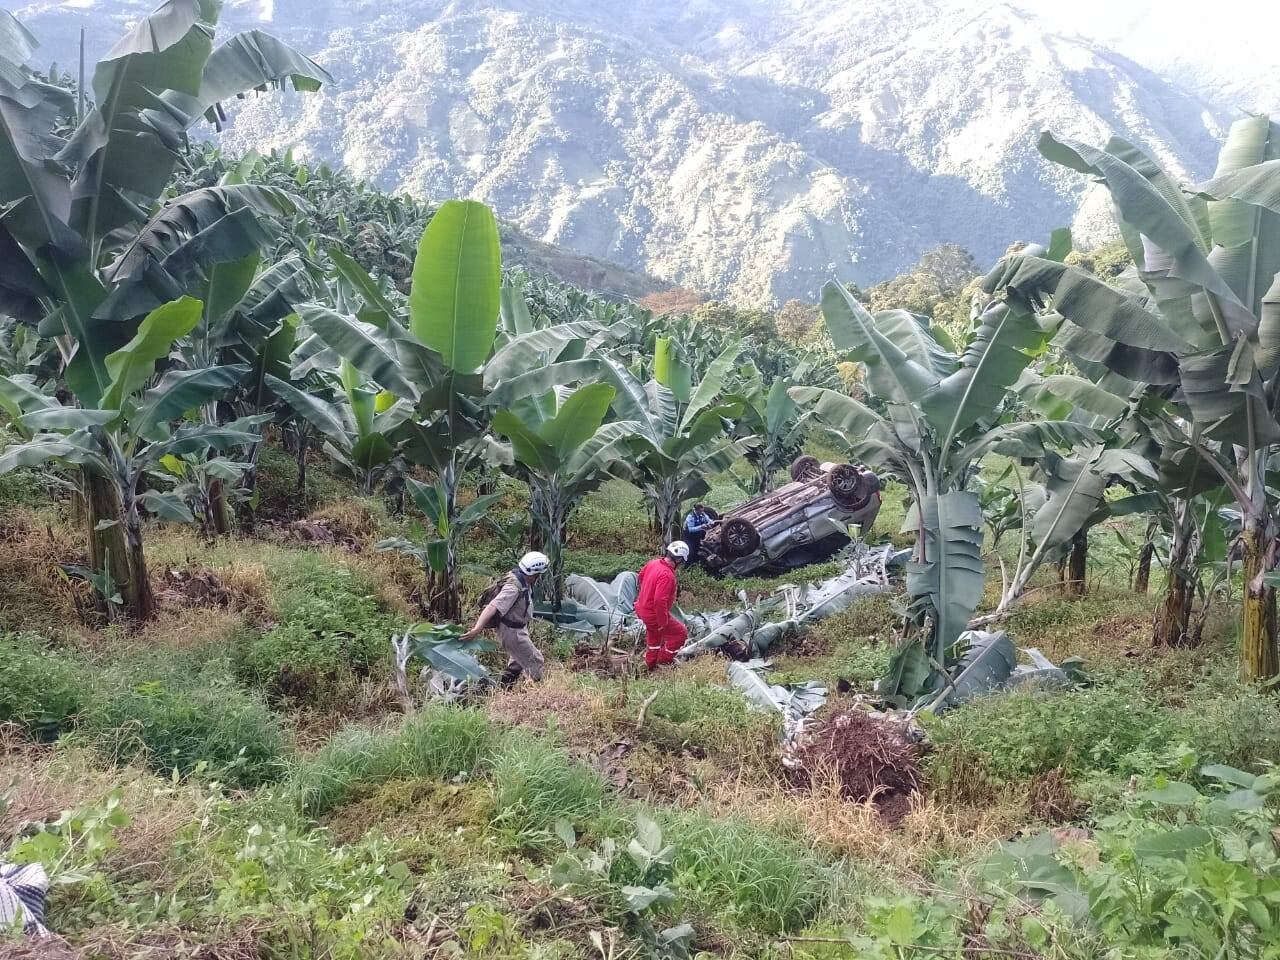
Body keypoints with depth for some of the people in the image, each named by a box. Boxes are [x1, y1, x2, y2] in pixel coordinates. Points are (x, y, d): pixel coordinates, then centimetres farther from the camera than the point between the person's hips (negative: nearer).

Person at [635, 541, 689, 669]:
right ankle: (663, 660, 16)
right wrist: (663, 623, -25)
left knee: (654, 634, 33)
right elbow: (660, 601, -37)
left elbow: (641, 575, 16)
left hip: (642, 608, 9)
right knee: (681, 633, 5)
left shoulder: (653, 563, -5)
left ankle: (651, 663, 49)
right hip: (654, 614, -9)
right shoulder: (667, 575, -32)